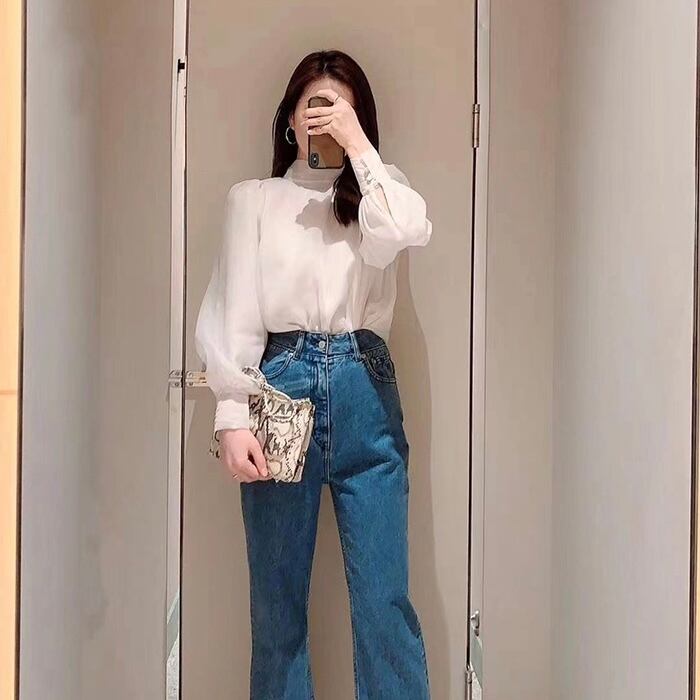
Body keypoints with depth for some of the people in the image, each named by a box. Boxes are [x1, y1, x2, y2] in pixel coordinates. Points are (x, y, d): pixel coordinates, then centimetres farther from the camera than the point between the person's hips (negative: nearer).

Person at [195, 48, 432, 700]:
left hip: (364, 391, 1)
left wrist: (357, 142, -5)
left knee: (384, 597, 0)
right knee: (277, 596, 6)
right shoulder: (254, 198, 12)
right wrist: (232, 417, -8)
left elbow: (404, 233, -10)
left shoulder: (378, 191, 15)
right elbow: (233, 311, 2)